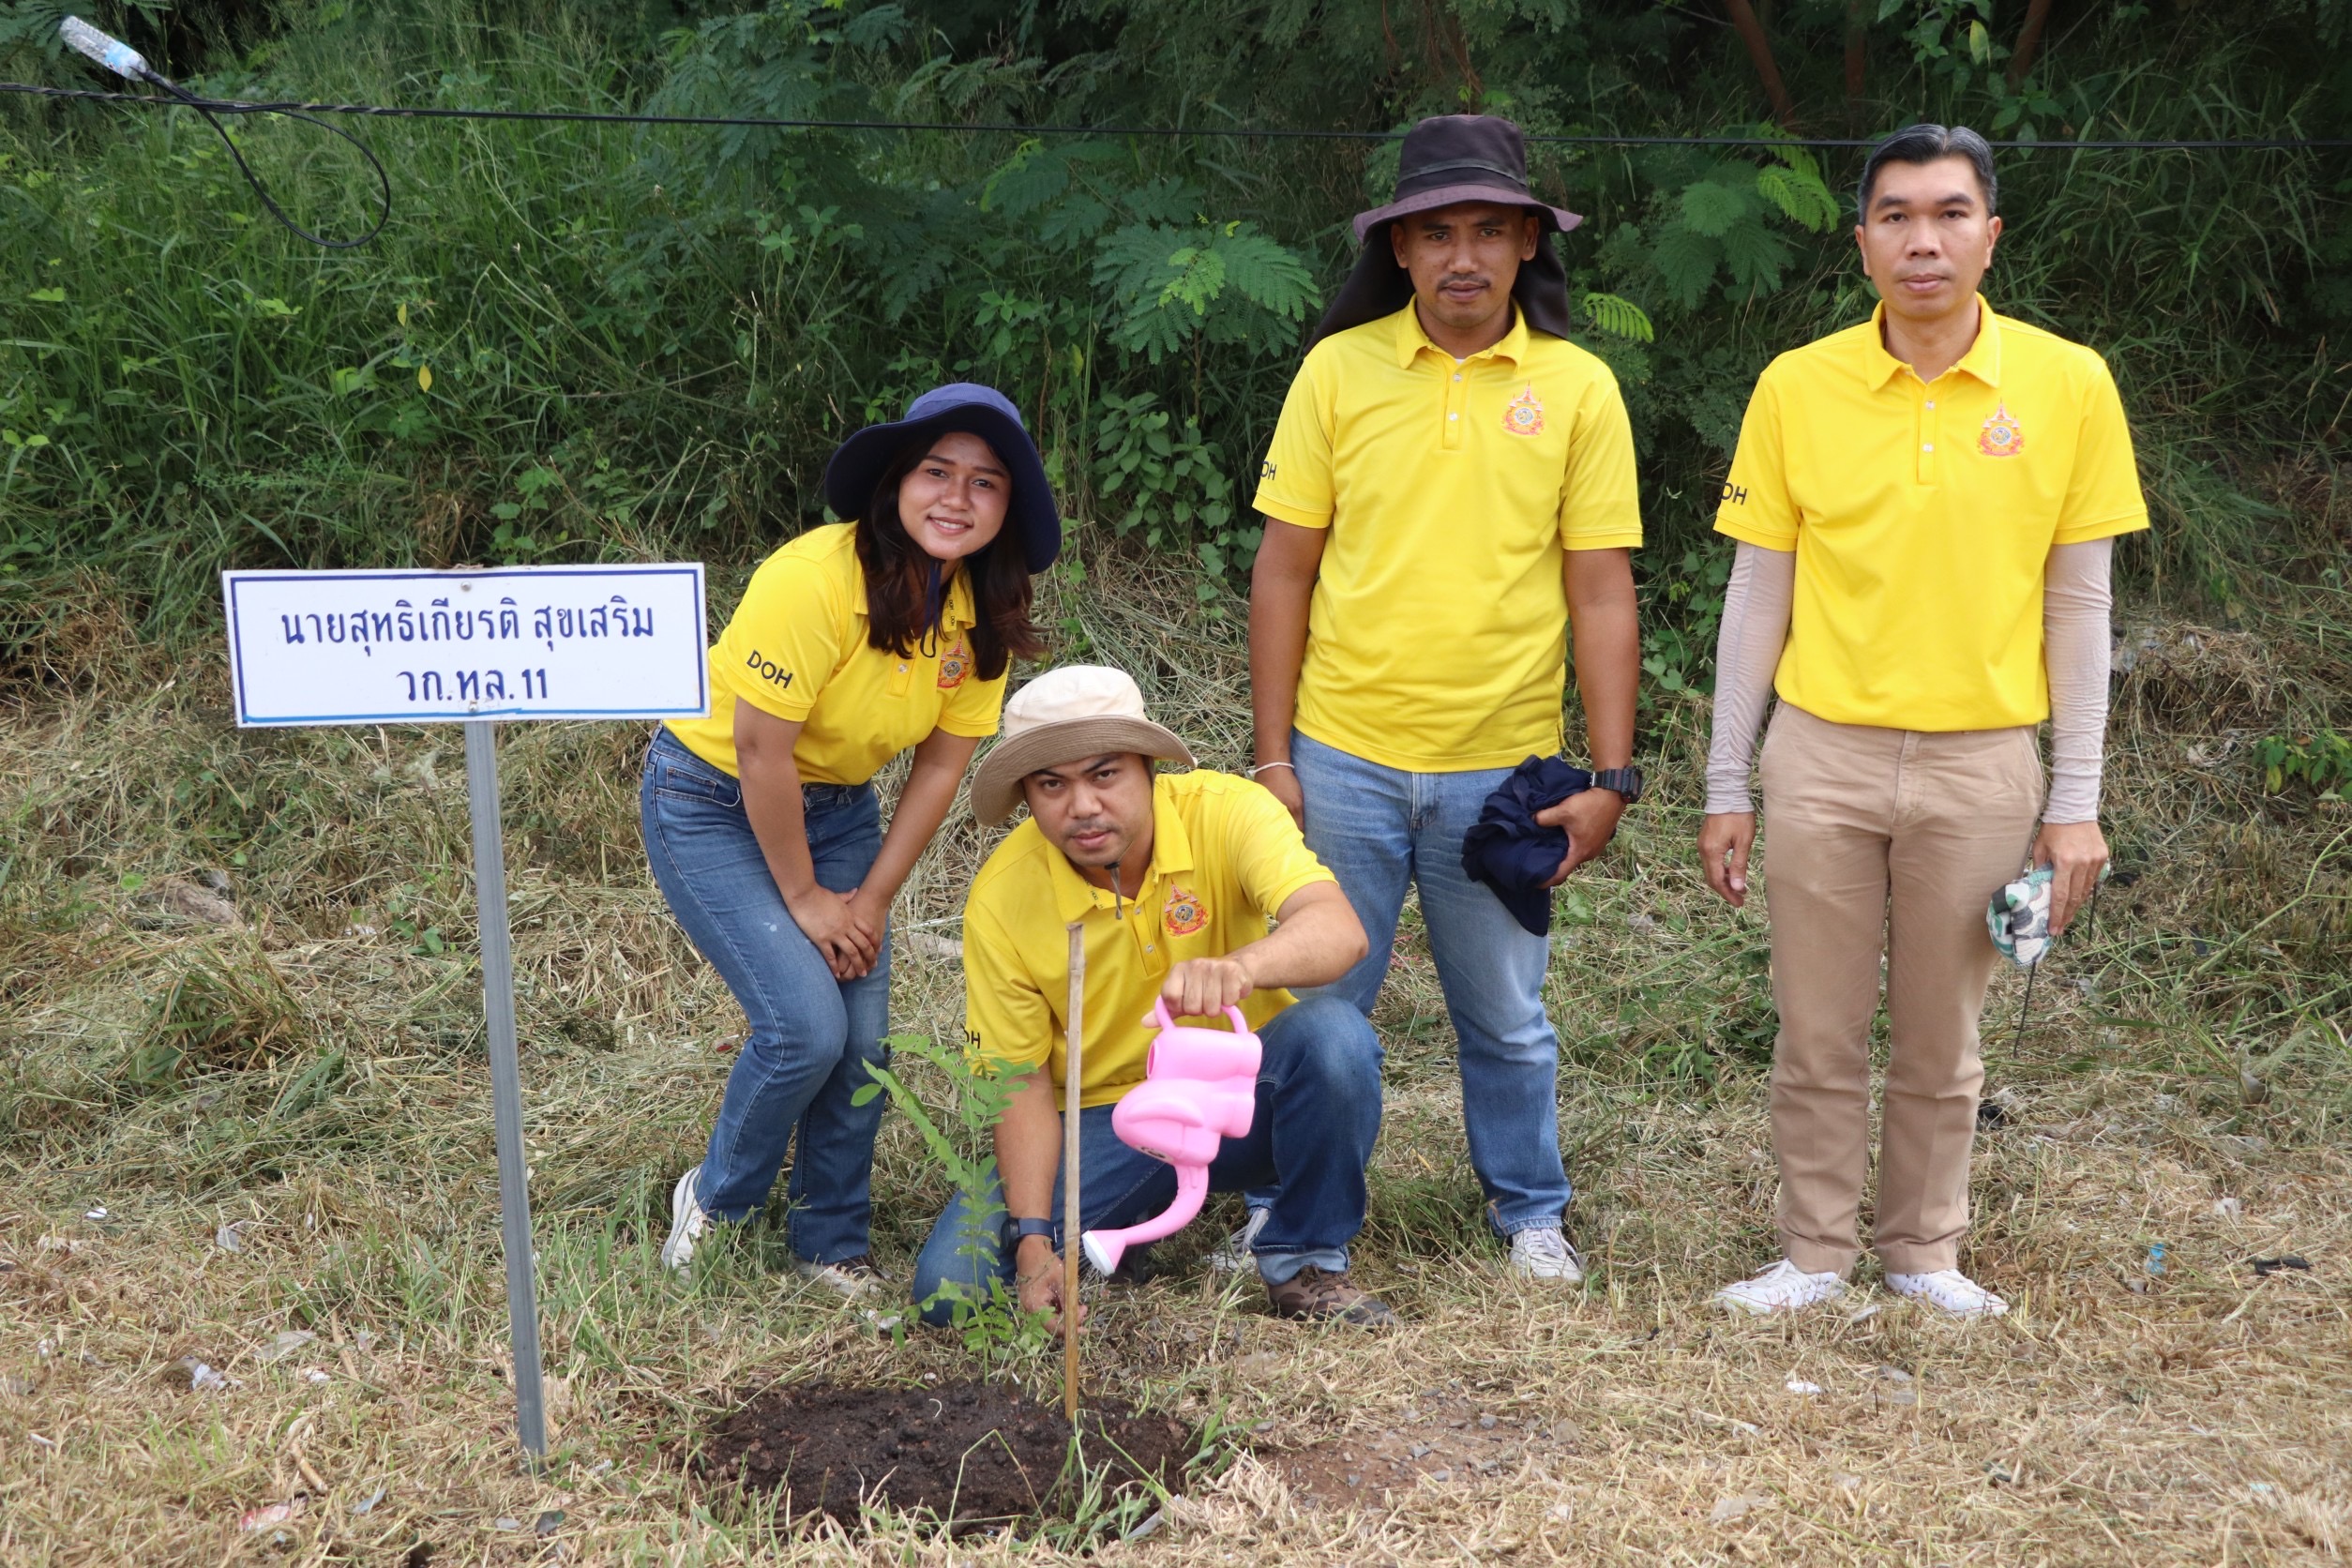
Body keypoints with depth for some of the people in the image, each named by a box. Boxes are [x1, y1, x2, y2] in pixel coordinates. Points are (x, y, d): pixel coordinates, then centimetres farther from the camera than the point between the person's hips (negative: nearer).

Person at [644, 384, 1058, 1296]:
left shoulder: (983, 611, -9)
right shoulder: (819, 579, -30)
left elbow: (942, 764, -2)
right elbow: (761, 751, -25)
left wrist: (870, 898, -6)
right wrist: (804, 899, -16)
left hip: (836, 807, 6)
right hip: (711, 801, -6)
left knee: (863, 1038, -3)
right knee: (807, 1025, -16)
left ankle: (831, 1246, 17)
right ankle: (716, 1201, 11)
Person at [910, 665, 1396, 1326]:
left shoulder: (1224, 811, -19)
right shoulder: (1000, 899, -14)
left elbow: (1340, 930, -36)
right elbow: (1023, 1080, -7)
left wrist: (1240, 965, -58)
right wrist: (1033, 1240, -19)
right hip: (1105, 1120, 1)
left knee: (1333, 1034, -35)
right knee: (950, 1290, -20)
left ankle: (1307, 1261, -9)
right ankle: (1135, 1225, 12)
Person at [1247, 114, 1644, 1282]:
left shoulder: (1578, 388, -1)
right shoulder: (1339, 368, -2)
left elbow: (1601, 595, 0)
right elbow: (1284, 571, 1)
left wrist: (1612, 777, -3)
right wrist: (1273, 751, -2)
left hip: (1501, 769, 0)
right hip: (1343, 758, 0)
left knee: (1507, 1017, 13)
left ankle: (1529, 1208, 35)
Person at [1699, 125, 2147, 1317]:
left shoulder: (2069, 385, -3)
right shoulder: (1796, 387, -2)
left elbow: (2077, 604, 1)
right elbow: (1756, 599, 3)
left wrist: (2076, 803, -1)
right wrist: (1725, 788, 3)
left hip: (1983, 764, 0)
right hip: (1824, 756, 0)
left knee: (1941, 1039, 11)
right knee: (1818, 1032, 8)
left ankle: (1925, 1252, 28)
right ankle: (1814, 1255, 23)